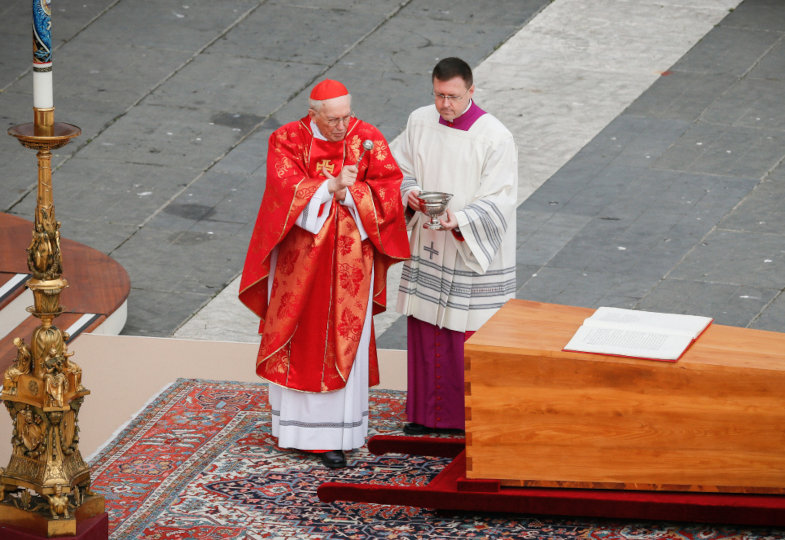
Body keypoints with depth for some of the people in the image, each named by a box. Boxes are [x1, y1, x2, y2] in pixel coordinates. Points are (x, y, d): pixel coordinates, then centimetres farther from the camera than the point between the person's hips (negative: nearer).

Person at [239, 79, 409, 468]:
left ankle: (334, 436, 5)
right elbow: (285, 189, -20)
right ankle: (295, 419, 26)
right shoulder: (287, 141, -7)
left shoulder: (368, 140, -4)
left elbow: (388, 191, -9)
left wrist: (347, 193, -20)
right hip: (299, 257, 0)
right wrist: (332, 187, -27)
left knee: (342, 344, 1)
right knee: (299, 340, 9)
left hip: (348, 260, 0)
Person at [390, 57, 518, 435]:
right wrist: (409, 192, -11)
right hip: (427, 246, 5)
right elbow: (399, 169, 11)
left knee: (468, 333, 1)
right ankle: (429, 413, 25)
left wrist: (460, 220, -32)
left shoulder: (495, 139, -16)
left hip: (471, 253, -5)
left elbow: (499, 202, -17)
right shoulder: (420, 123, -1)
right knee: (425, 332, 12)